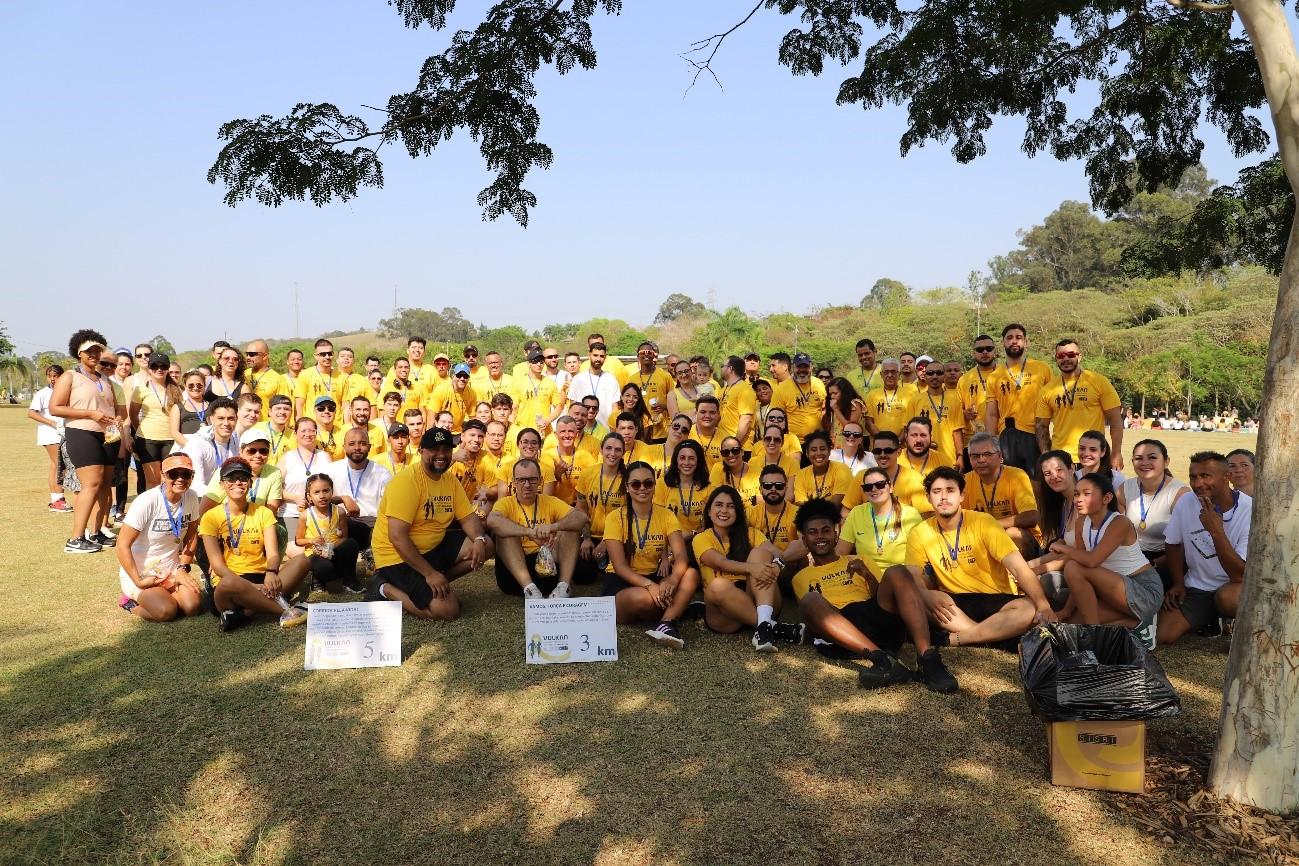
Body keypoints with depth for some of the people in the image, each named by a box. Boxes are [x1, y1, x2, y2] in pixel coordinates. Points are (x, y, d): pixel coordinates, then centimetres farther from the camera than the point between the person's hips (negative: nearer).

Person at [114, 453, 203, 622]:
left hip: (170, 570, 5)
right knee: (166, 611, -26)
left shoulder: (191, 498, -5)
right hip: (139, 573, -5)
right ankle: (132, 600, 5)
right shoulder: (147, 502, -20)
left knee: (193, 606, -20)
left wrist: (182, 568, -2)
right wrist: (139, 582, -19)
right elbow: (123, 546, -18)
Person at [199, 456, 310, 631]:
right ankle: (285, 610, -23)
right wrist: (249, 587, -23)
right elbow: (217, 564, -7)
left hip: (261, 578, 4)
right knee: (229, 584, -40)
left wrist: (271, 572, -27)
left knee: (301, 561, -22)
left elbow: (273, 554, -2)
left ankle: (243, 614, -30)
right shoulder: (211, 517, 2)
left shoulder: (263, 513, 10)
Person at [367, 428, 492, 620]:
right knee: (447, 610, -20)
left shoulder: (450, 480, 5)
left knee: (486, 546, -4)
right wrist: (430, 573, -27)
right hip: (398, 556, -8)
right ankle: (385, 589, -2)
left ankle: (435, 584, 2)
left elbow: (468, 517, 5)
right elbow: (397, 537, -26)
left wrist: (479, 540, -19)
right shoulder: (407, 481, -20)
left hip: (433, 547, 8)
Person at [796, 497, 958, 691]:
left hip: (877, 615, 2)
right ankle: (883, 659, -47)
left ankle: (927, 658, -41)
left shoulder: (857, 562, 32)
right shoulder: (801, 577, 28)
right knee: (810, 600, -33)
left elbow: (883, 595, 18)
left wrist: (867, 575, 4)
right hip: (840, 631, -2)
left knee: (898, 575, -25)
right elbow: (808, 607, 15)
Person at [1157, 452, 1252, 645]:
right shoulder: (1185, 503, -6)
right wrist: (1178, 583, 10)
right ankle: (1210, 619, 16)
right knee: (1162, 635, -14)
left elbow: (1239, 575, -25)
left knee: (1227, 596, -40)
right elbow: (1175, 544, 15)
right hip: (1196, 588, 4)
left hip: (1237, 586, -4)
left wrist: (1216, 531, -32)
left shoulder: (1251, 511, -19)